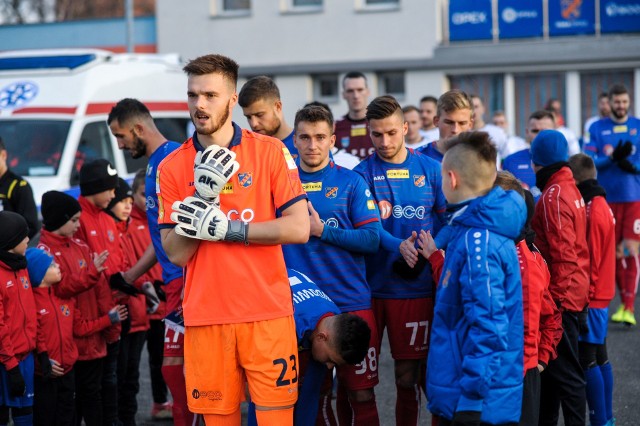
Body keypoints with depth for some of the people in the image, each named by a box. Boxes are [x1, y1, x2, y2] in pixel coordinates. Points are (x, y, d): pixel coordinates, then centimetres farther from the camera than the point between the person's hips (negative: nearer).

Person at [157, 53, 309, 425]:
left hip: (267, 313, -1)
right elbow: (176, 254, 0)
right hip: (205, 317, 2)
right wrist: (203, 196, -13)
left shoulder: (270, 152, 0)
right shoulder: (172, 167, 4)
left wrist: (229, 229, -12)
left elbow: (299, 229, -7)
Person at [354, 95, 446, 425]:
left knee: (407, 377, 6)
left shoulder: (429, 169, 5)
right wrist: (399, 247, -28)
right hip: (370, 286, -1)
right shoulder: (363, 173, 1)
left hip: (414, 287, 1)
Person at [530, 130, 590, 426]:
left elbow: (562, 254, -21)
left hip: (561, 297, -10)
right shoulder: (570, 188, 11)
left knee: (565, 372, -5)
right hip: (575, 293, 10)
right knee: (553, 367, 17)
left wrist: (556, 298, -18)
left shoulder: (553, 196, -17)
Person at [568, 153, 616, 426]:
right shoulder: (601, 205, 12)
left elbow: (589, 259, -18)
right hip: (600, 296, 10)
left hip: (589, 299, -10)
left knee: (588, 360, -6)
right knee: (600, 358, 13)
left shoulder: (591, 211, -17)